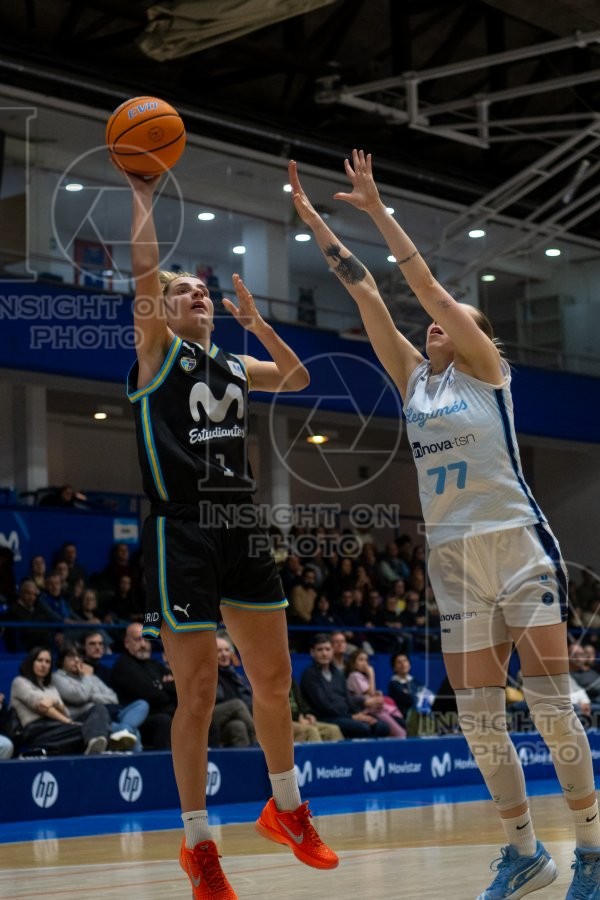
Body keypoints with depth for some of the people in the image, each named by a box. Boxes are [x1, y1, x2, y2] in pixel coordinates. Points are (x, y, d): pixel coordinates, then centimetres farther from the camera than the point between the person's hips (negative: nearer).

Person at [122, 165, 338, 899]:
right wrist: (142, 195, -7)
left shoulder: (233, 366, 17)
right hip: (181, 530, -6)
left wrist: (255, 320, 19)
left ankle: (285, 810, 30)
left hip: (240, 525, 6)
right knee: (198, 693, -4)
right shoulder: (157, 349, 1)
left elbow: (298, 378, 28)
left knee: (274, 679, 11)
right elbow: (143, 271, -12)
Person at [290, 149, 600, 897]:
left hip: (518, 546, -5)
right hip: (453, 559, 5)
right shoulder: (413, 379, 14)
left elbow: (427, 286, -8)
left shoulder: (484, 368, 1)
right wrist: (313, 219, 8)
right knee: (478, 718, 2)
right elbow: (366, 293, 10)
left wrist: (377, 209, -9)